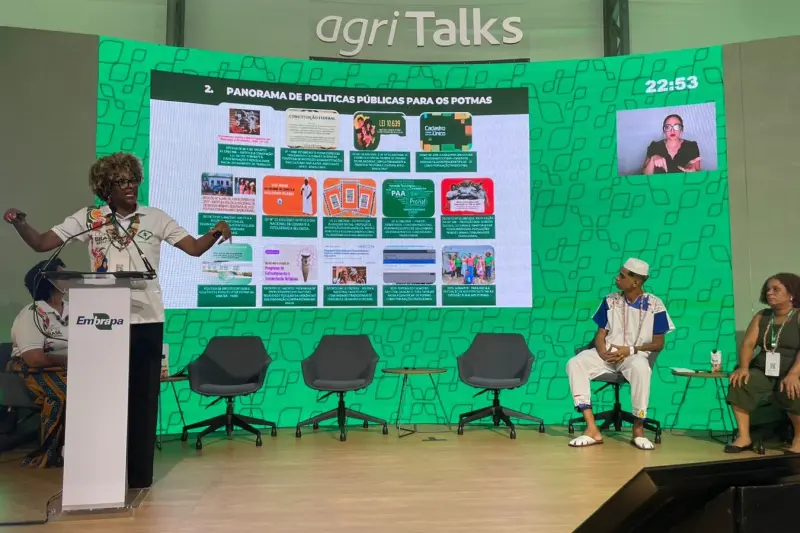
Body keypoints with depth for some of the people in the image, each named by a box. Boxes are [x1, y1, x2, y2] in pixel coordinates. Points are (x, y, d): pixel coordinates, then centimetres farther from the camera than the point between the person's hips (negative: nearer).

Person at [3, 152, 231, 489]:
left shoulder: (156, 218, 5)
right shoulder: (87, 218, 6)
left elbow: (194, 248, 0)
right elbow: (41, 244, 5)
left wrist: (215, 234, -19)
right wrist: (19, 223, -14)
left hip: (146, 320, 0)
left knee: (142, 396, 5)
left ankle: (140, 475, 17)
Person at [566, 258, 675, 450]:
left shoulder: (655, 305, -3)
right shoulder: (610, 301, 5)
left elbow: (658, 344, -1)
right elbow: (600, 335, 7)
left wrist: (630, 350, -15)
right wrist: (602, 352, -16)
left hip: (635, 354, -3)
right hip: (608, 354, 3)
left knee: (641, 368, -40)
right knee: (574, 364, -25)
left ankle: (638, 429, -20)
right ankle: (592, 429, -28)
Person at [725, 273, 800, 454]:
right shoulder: (761, 317, 11)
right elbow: (748, 343, 2)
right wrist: (744, 367, -17)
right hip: (764, 372, 5)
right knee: (738, 383, -22)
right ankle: (744, 437, -16)